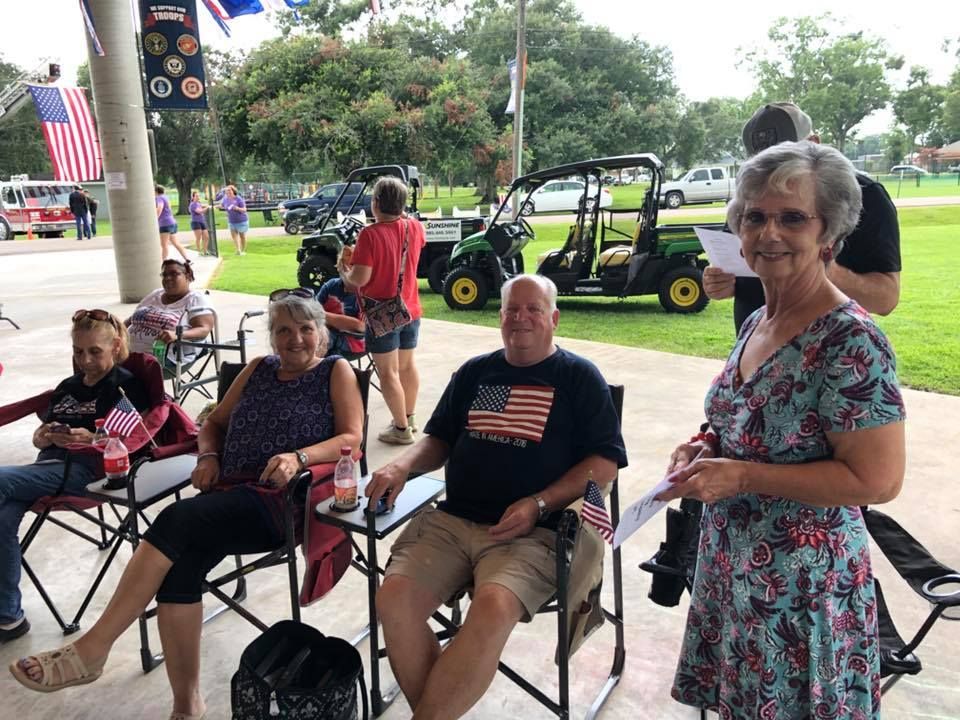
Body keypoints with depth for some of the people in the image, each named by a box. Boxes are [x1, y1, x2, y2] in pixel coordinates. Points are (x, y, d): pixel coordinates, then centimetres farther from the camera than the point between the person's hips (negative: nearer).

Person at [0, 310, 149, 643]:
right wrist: (45, 436, -1)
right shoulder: (68, 386, 27)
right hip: (49, 463, 6)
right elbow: (38, 438, 24)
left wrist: (93, 440, -20)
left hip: (86, 469, -6)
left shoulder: (127, 386, 5)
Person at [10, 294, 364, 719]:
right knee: (177, 563, -25)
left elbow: (351, 438, -4)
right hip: (229, 492, 5)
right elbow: (214, 423, 27)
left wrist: (299, 457, -21)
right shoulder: (259, 369, 22)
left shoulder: (336, 371, 7)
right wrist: (208, 456, 5)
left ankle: (90, 651, -18)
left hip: (284, 500, -5)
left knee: (177, 521, -27)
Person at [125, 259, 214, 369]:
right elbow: (132, 319, 31)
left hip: (166, 357, -6)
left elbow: (204, 329, -12)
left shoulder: (195, 299, 1)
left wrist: (176, 335, -30)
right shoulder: (155, 294, 21)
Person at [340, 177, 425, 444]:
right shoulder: (414, 227, -2)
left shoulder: (370, 234, -20)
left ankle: (401, 428, 8)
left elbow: (360, 278, -24)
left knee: (388, 372, 3)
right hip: (410, 310, 7)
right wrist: (401, 214, 18)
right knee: (407, 365, 20)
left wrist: (344, 271, -4)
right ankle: (410, 417, 33)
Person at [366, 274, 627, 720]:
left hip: (533, 532, -4)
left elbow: (605, 462, -1)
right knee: (393, 600, -20)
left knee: (493, 610, -32)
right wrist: (402, 466, 2)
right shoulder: (474, 373, 18)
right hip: (450, 520, 4)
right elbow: (439, 439, 24)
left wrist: (537, 505, -13)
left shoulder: (579, 378, 5)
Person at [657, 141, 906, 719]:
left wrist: (742, 477, -24)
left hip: (803, 587, -7)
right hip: (732, 565, 8)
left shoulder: (851, 341, -22)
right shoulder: (756, 322, 3)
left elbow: (877, 480, -22)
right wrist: (709, 446, -2)